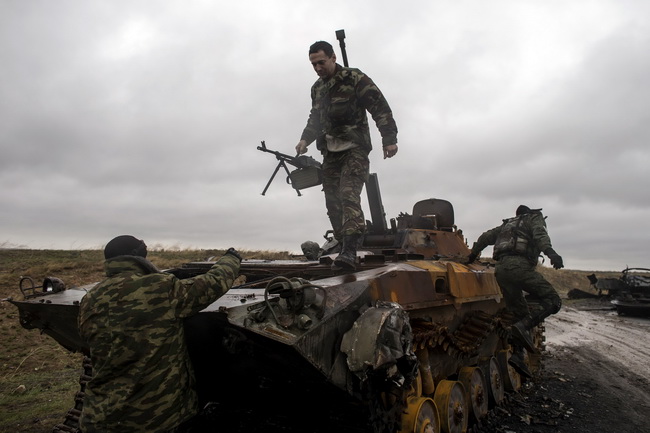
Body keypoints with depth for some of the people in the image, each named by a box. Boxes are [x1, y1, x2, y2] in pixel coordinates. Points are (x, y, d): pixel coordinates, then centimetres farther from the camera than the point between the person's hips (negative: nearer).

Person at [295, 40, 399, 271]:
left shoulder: (355, 78, -4)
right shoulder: (317, 88, 17)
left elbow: (381, 108, -8)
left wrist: (389, 139, -16)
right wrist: (305, 139, 9)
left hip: (354, 149, -7)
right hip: (330, 152, 7)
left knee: (348, 195, -22)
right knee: (333, 201, 2)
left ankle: (349, 251, -29)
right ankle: (345, 247, 10)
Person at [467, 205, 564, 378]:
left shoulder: (507, 224, 33)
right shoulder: (534, 218, 16)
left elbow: (485, 237, 28)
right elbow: (539, 234, -6)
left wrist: (472, 255, 37)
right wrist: (550, 252, -24)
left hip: (500, 269, 7)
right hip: (519, 265, -7)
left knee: (520, 314, 12)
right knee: (553, 301, -5)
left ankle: (517, 355, 1)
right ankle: (523, 326, -24)